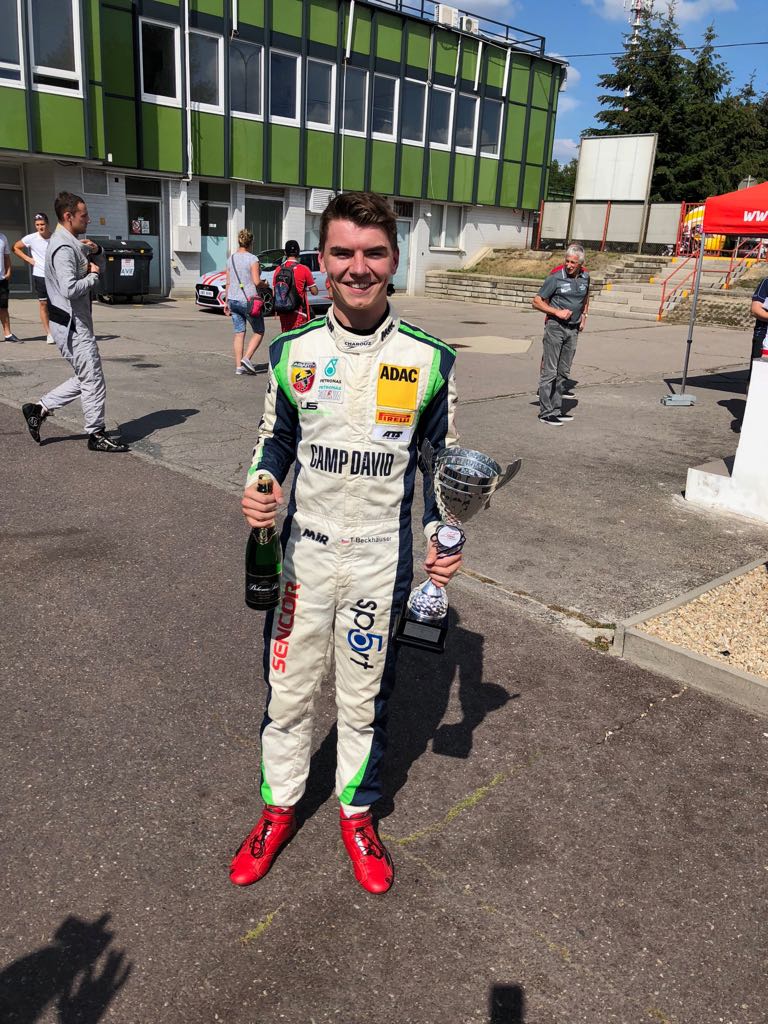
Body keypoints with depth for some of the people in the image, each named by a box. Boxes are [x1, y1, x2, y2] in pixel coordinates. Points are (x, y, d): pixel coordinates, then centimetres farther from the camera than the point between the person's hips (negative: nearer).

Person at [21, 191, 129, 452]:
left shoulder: (69, 242, 13)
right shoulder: (64, 248, -18)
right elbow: (70, 289, -29)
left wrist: (93, 249, 9)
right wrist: (93, 275, -13)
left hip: (73, 324, 10)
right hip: (73, 326, -10)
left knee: (85, 378, 17)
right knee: (93, 380, -2)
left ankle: (39, 408, 23)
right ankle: (96, 435, 8)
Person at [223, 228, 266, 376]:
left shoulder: (231, 258, 7)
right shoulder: (252, 259, -11)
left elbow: (228, 282, 10)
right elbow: (256, 281, -17)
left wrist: (227, 302, 15)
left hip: (233, 300, 6)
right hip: (249, 300, -6)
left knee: (239, 333, 9)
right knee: (259, 332, 8)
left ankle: (238, 366, 7)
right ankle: (246, 358, -8)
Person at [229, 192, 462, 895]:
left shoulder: (429, 359, -6)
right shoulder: (292, 351, -2)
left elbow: (443, 459, 4)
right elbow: (277, 437, 10)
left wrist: (441, 534, -9)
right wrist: (259, 487, -11)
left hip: (382, 558, -1)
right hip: (302, 551, 1)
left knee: (365, 695, 13)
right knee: (288, 687, 13)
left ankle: (357, 811, 38)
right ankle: (279, 808, 37)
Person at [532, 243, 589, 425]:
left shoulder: (585, 277, 6)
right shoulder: (555, 278, -11)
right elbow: (537, 301, -8)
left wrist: (584, 315, 16)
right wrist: (557, 312, -16)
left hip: (573, 329, 6)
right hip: (555, 327, -6)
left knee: (563, 373, 10)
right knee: (550, 371, -7)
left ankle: (556, 409, 18)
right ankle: (545, 412, -4)